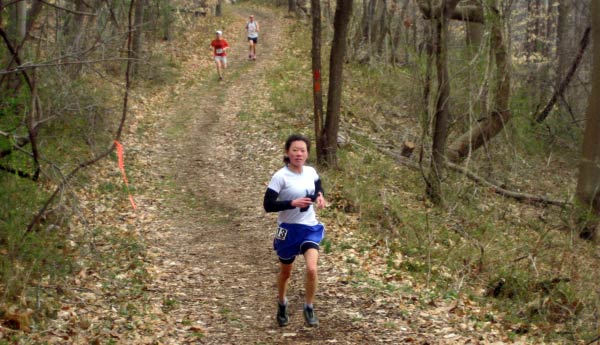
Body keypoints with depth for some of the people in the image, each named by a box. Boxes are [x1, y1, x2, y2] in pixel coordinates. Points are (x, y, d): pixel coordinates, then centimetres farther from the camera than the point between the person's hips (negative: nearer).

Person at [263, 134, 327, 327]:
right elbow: (268, 205, -20)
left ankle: (309, 308, 3)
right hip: (288, 230, -2)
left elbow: (318, 186, 21)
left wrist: (319, 196, -1)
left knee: (312, 269, -18)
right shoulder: (280, 177, -17)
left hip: (310, 227, 2)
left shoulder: (311, 172, -1)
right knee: (285, 272, 16)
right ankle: (282, 305, 44)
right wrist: (293, 203, -27)